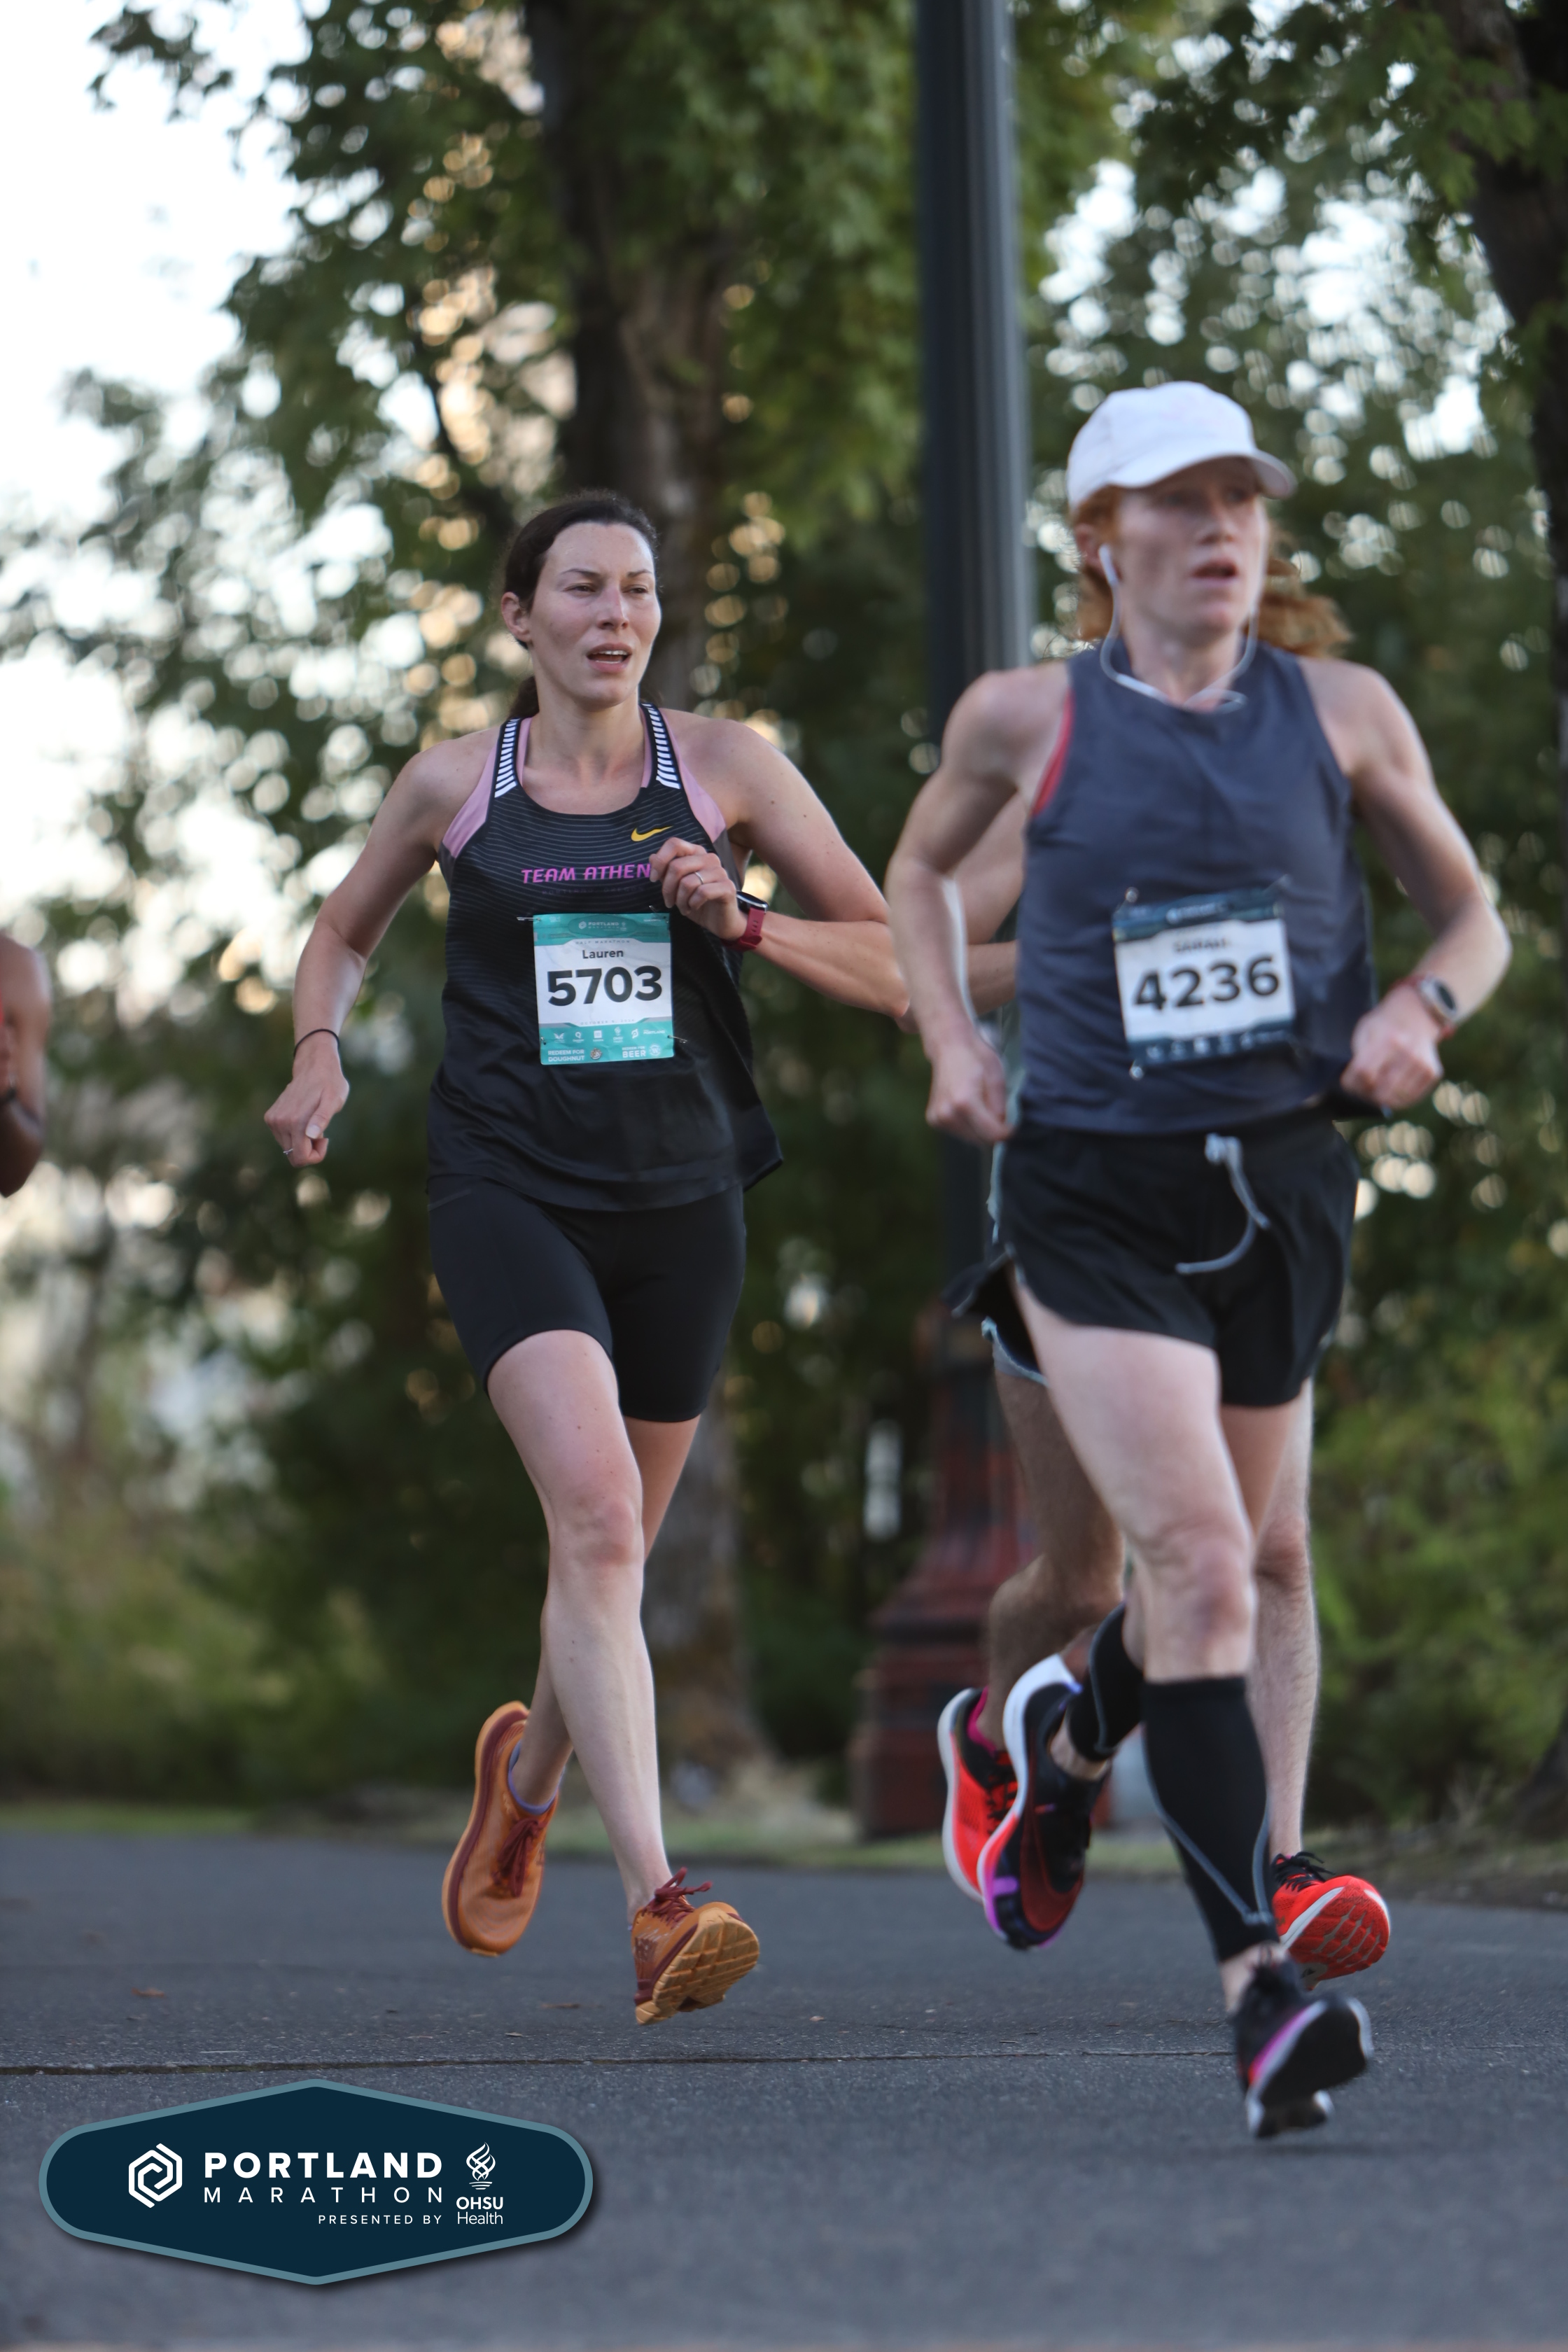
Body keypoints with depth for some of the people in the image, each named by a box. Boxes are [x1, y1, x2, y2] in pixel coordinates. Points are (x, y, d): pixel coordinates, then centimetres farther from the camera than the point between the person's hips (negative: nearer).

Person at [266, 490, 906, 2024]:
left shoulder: (724, 768, 3)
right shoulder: (451, 785, 4)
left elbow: (893, 965, 2)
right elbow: (342, 934, 21)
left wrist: (740, 921, -14)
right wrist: (319, 1052, 1)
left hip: (679, 1201, 2)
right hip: (509, 1191, -2)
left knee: (610, 1554, 14)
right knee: (595, 1513, -23)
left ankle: (527, 1771, 48)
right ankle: (657, 1905, -29)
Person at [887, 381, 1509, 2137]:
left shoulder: (1341, 713, 2)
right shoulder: (1028, 718, 0)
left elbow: (1473, 916, 12)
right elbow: (918, 870, 19)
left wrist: (1420, 1007, -10)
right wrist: (951, 1040, 3)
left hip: (1284, 1187, 3)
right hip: (1094, 1199, -3)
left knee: (1215, 1568, 17)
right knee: (1199, 1561, -19)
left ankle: (1068, 1736, 52)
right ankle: (1257, 1985, -22)